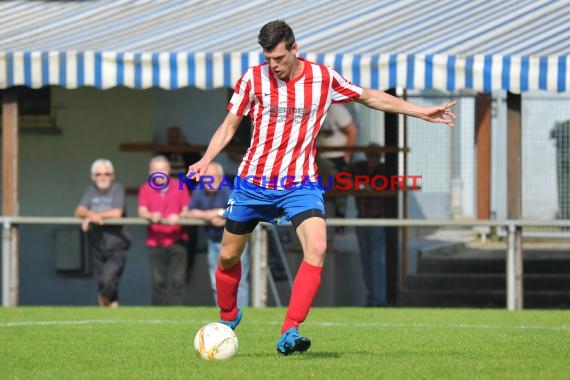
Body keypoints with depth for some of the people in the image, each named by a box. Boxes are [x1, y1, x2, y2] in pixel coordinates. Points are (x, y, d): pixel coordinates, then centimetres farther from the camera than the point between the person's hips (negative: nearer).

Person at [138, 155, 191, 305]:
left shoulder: (179, 186, 5)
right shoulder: (145, 189, 5)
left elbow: (187, 210, 2)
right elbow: (142, 211, -6)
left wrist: (178, 217, -20)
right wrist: (151, 216, -29)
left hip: (177, 240, -1)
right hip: (155, 241, 1)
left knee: (177, 280, -7)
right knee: (159, 282, 0)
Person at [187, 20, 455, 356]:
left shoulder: (323, 78, -4)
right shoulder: (254, 79, -6)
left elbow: (370, 97, 10)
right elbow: (230, 125, 4)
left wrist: (422, 112, 9)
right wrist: (207, 159, -14)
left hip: (300, 184, -1)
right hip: (253, 182, 1)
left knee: (317, 248, -24)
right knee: (229, 255, 10)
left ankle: (290, 333, -26)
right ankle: (228, 317, 39)